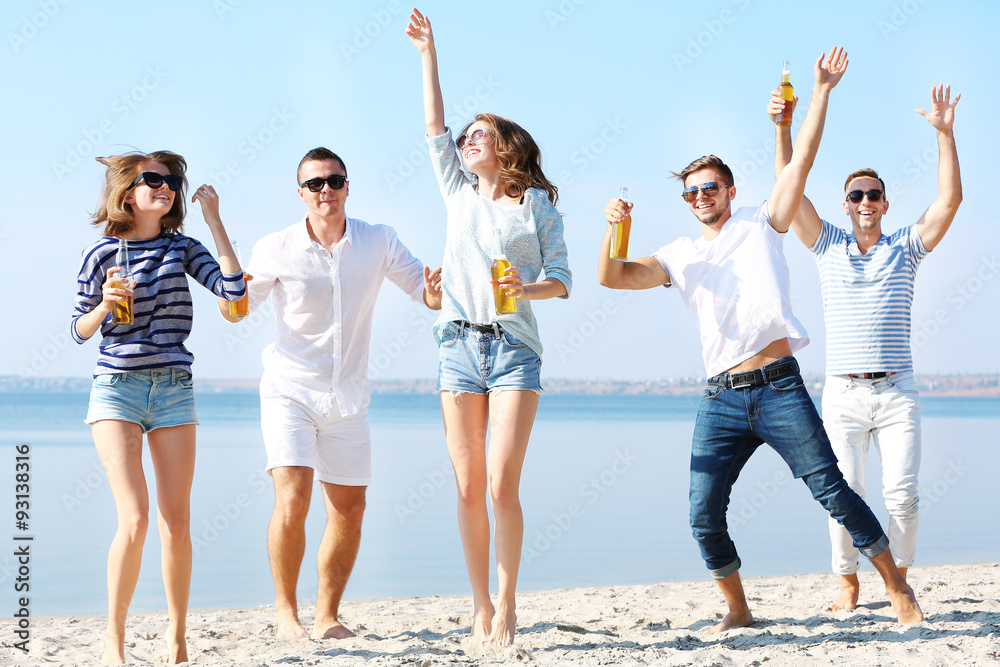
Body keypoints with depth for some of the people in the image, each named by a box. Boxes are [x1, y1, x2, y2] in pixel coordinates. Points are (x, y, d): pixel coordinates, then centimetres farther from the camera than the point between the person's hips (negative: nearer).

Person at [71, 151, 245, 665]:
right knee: (134, 518, -15)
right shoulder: (101, 253, 0)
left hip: (174, 392, 3)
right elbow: (80, 330, 7)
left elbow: (233, 288, -8)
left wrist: (213, 217, -5)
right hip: (117, 390, -3)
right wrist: (105, 304, -15)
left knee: (176, 524, 3)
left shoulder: (180, 248, 7)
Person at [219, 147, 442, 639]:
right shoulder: (276, 249, -7)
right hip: (290, 390, -3)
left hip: (347, 397, 3)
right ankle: (286, 611, -1)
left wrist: (436, 292, -20)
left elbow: (426, 292, 4)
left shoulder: (379, 242, -2)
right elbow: (236, 311, 2)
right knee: (292, 499, -18)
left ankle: (327, 615, 21)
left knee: (349, 510, 6)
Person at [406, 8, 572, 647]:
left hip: (514, 348, -3)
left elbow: (562, 280, 4)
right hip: (460, 346, 3)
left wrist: (528, 288, -16)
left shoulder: (538, 203, 6)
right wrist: (428, 54, 7)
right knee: (469, 488, 2)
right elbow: (435, 125, 10)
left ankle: (507, 603, 1)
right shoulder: (459, 193, 16)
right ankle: (481, 603, 10)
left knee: (502, 486, -11)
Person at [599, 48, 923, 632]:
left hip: (780, 389, -3)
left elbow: (802, 162, 4)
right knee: (705, 516, -3)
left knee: (833, 492, -4)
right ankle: (738, 610, 15)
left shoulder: (762, 225, 11)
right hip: (721, 401, 3)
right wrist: (615, 229, -12)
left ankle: (897, 588, 11)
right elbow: (612, 276, 6)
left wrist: (823, 90, -1)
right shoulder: (681, 256, 17)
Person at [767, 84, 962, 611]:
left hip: (897, 392, 0)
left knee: (902, 493, -8)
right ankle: (848, 583, 9)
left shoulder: (905, 247, 12)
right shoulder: (829, 245, 12)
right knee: (845, 493, -7)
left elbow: (950, 199, 0)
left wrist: (944, 133, -7)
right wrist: (782, 128, -7)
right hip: (842, 393, 0)